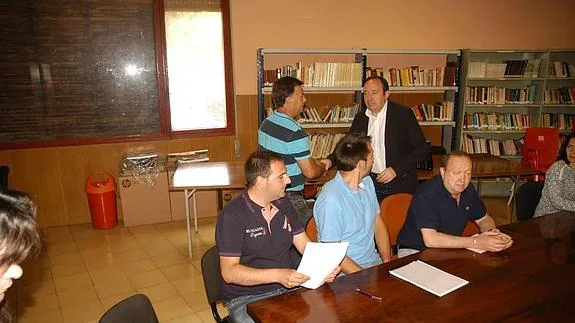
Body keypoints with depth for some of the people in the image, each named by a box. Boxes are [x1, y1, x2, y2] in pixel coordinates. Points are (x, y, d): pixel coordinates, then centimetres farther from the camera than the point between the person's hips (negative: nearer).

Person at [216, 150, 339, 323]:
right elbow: (229, 272, -17)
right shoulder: (232, 215, -14)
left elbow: (307, 246, 10)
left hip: (286, 289, 6)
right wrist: (277, 275, -27)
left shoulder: (283, 204, 9)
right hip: (246, 299, -5)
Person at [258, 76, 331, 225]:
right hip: (290, 198, -9)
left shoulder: (266, 123, 6)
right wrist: (323, 167, 2)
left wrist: (317, 161, 12)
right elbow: (310, 172, -20)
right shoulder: (295, 132, -23)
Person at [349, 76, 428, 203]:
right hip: (370, 182, 3)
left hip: (399, 185, -3)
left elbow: (421, 149, -9)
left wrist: (397, 170, -17)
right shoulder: (360, 118, 5)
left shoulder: (403, 114, -9)